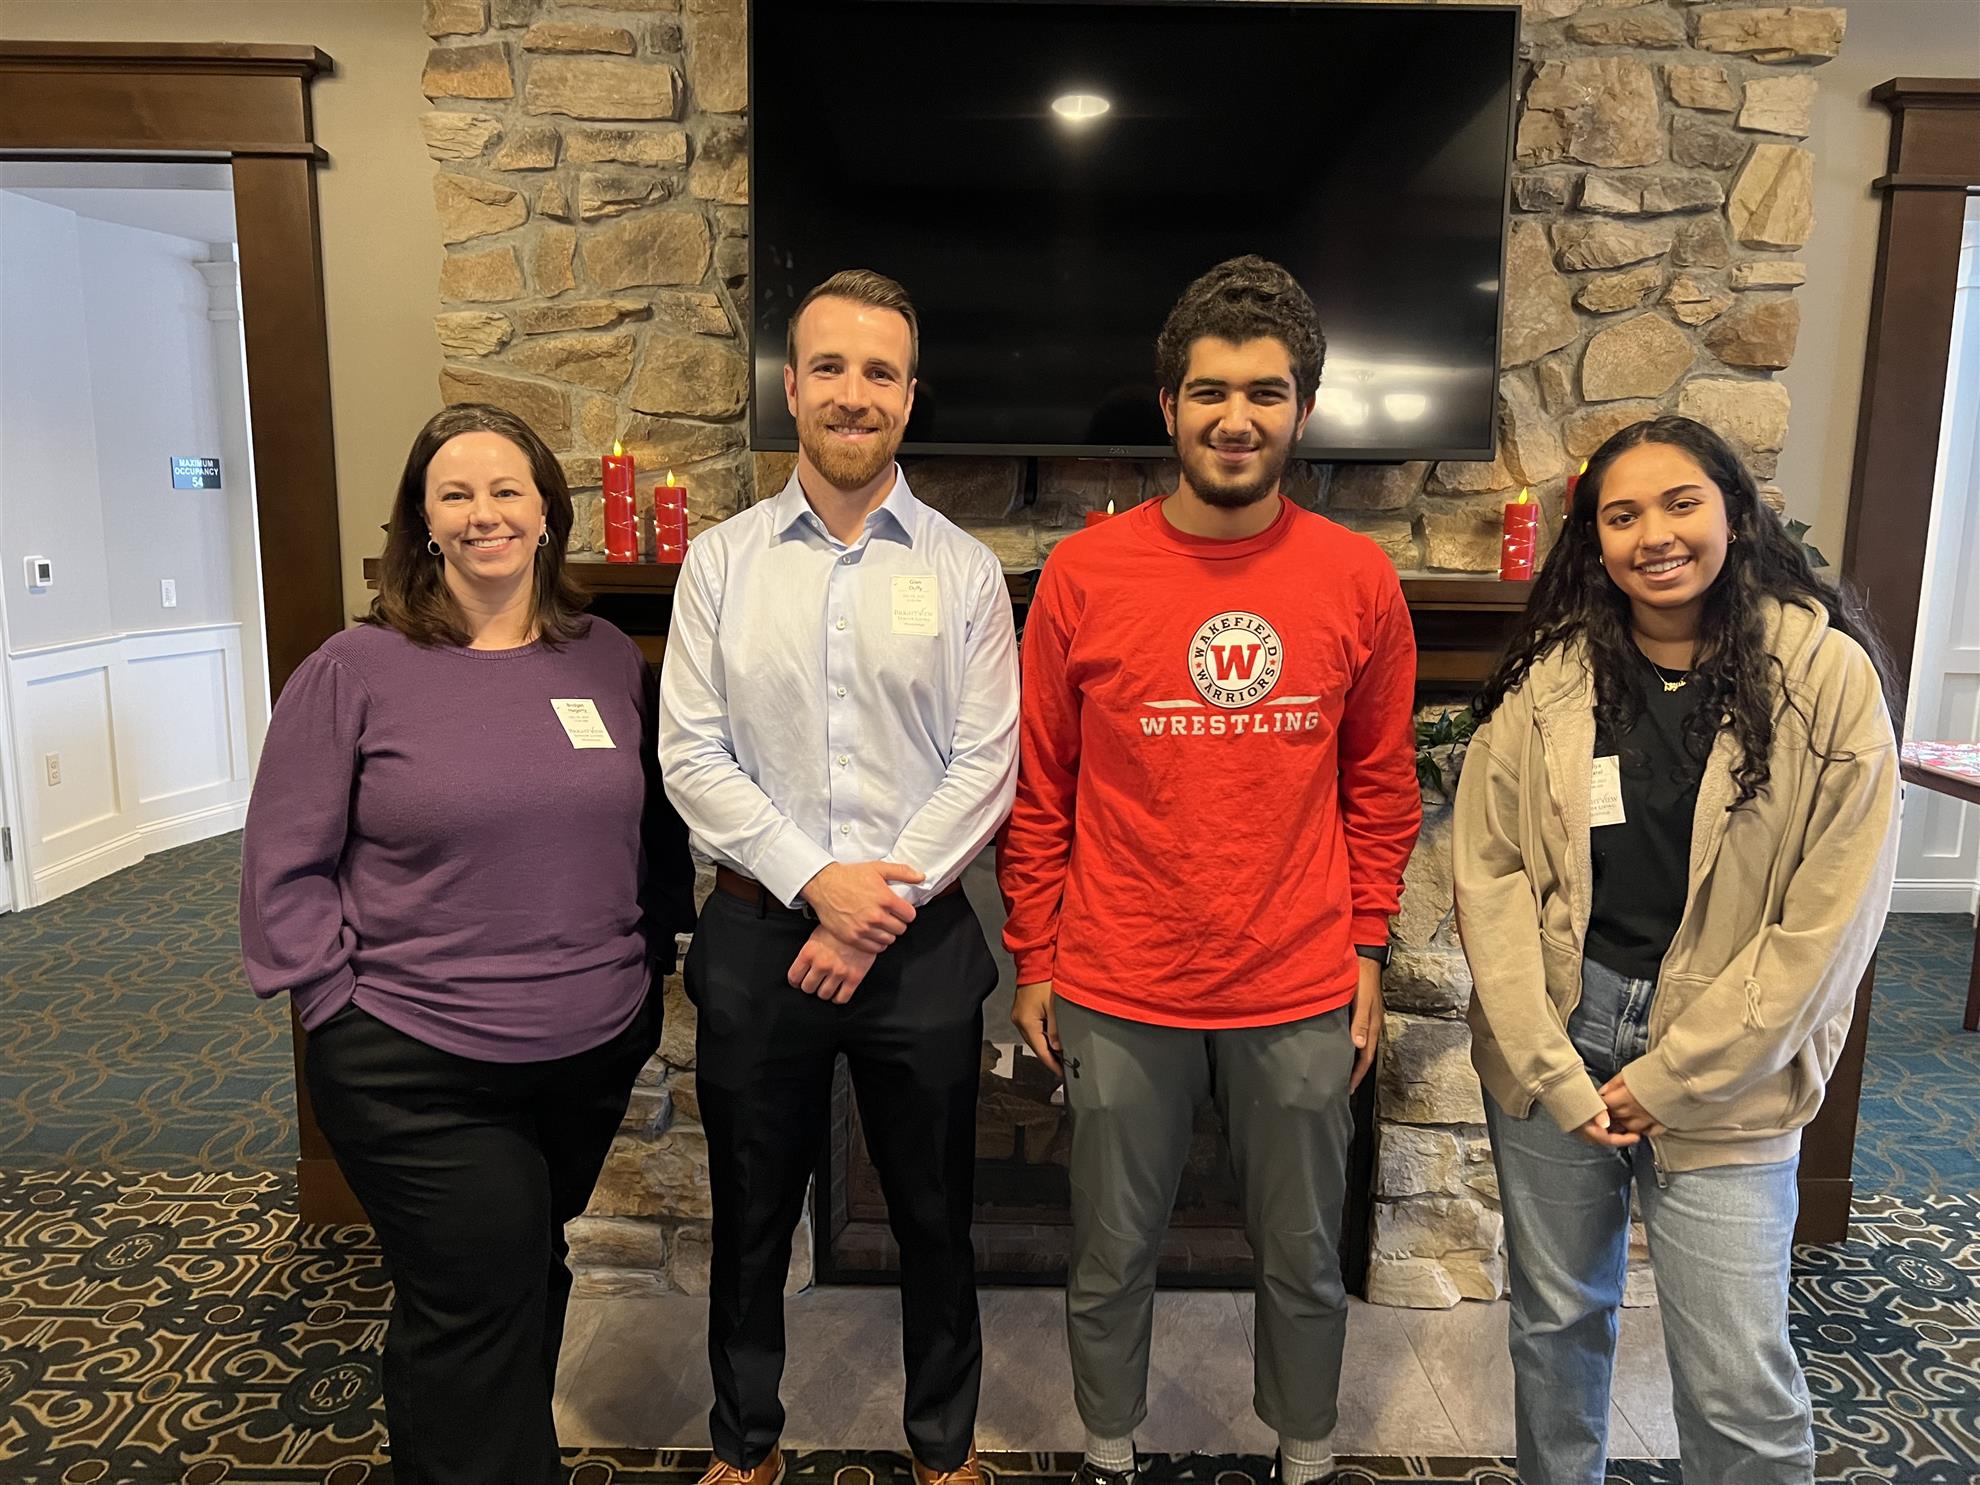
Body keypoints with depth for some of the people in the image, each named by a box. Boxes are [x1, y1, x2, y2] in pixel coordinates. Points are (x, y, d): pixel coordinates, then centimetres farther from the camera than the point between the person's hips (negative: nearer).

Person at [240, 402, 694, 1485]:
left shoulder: (609, 660, 3)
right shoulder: (354, 671, -8)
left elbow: (657, 830, 11)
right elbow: (284, 867, -5)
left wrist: (650, 958, 5)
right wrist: (344, 1001, -10)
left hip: (595, 1054, 5)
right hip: (420, 1072, -4)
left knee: (532, 1282, 23)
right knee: (479, 1311, 3)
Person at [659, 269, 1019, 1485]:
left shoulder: (965, 571, -1)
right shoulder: (721, 562, 1)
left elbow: (985, 767, -6)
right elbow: (692, 756, -4)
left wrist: (879, 908, -13)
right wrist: (818, 880, -14)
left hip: (921, 942, 0)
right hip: (757, 934, 1)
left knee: (935, 1214, 15)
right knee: (752, 1213, 17)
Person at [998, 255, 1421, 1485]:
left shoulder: (1358, 579, -3)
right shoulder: (1085, 574, -7)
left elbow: (1380, 786, 6)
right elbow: (1041, 790, -1)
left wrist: (1368, 952, 4)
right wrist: (1033, 962, 1)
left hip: (1301, 997, 1)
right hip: (1119, 994, -1)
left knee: (1304, 1263, 19)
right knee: (1113, 1262, 17)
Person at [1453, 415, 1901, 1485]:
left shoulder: (1827, 675, -7)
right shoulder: (1548, 676, -1)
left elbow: (1831, 916, -9)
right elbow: (1487, 873, -2)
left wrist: (1672, 1078, -9)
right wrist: (1551, 1067, -8)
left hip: (1724, 1069, -2)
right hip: (1549, 1048, 2)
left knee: (1738, 1386, 2)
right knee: (1555, 1323, 17)